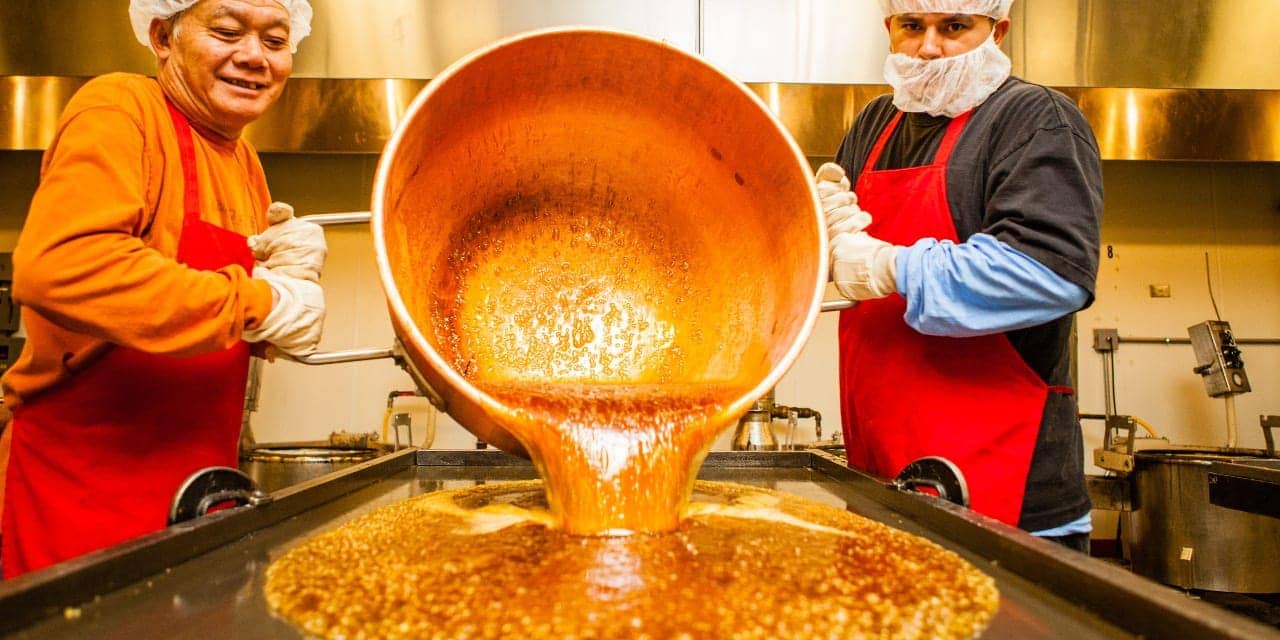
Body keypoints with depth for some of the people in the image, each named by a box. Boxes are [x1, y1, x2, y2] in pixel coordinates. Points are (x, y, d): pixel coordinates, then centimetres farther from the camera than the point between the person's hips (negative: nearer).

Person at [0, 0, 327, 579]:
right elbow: (54, 267, -30)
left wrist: (290, 278, -3)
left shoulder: (245, 164, 12)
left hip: (195, 480, 8)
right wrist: (257, 301, -26)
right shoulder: (121, 108, -12)